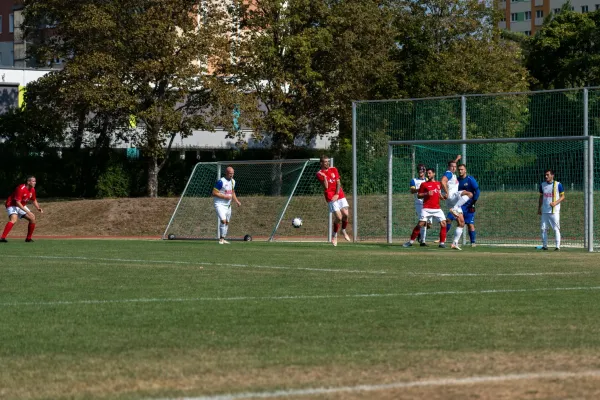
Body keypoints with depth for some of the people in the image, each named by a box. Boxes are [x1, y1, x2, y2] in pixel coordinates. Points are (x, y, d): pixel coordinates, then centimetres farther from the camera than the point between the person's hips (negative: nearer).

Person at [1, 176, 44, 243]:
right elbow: (17, 202, -31)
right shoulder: (21, 189, -27)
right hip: (12, 205, -9)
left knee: (32, 218, 2)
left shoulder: (32, 190, -1)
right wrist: (26, 211, -37)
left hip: (22, 206, 9)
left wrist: (38, 208, 0)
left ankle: (28, 238, 13)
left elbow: (34, 200, 17)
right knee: (14, 219, -32)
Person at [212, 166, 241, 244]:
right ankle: (221, 239, -16)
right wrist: (225, 196, -21)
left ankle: (223, 239, 20)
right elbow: (214, 193, -16)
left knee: (227, 222, 10)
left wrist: (237, 201, 10)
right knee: (223, 220, -21)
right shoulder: (221, 182, -16)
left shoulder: (233, 181, 10)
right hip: (220, 205, -8)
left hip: (228, 205, 8)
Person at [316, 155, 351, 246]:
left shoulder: (334, 170, 11)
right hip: (330, 197, -4)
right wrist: (324, 177, -23)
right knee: (338, 217, -13)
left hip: (340, 195, 4)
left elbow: (338, 182, 6)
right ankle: (335, 235, 9)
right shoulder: (319, 174, -2)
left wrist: (337, 194, -6)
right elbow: (326, 187, -9)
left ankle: (344, 231, 17)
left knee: (345, 214, -10)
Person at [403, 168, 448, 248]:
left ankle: (442, 242, 0)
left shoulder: (438, 184, 15)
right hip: (427, 208, -3)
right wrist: (426, 194, -13)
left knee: (443, 223, -9)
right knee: (421, 224, -10)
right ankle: (411, 241, 0)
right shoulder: (424, 184, 3)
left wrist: (444, 197, 5)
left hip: (437, 208, 3)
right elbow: (419, 195, 3)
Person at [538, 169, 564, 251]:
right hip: (545, 211, 5)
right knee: (544, 229, 4)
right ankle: (544, 245, 11)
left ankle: (558, 246, -4)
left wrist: (555, 203, -17)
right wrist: (539, 208, 16)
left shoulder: (558, 184, -3)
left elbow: (562, 197, -1)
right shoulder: (542, 185, 10)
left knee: (556, 229, -6)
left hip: (554, 210, -5)